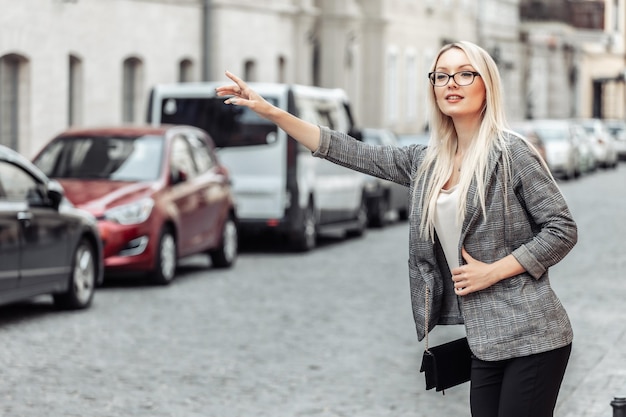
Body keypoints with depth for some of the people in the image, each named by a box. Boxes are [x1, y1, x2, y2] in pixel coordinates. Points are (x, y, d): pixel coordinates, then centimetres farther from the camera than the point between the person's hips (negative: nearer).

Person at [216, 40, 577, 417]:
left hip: (531, 339, -6)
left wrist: (492, 271, -13)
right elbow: (351, 152, 11)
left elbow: (563, 230, -6)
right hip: (485, 343, 6)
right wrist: (272, 113, 6)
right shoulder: (427, 162, 12)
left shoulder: (511, 153, -6)